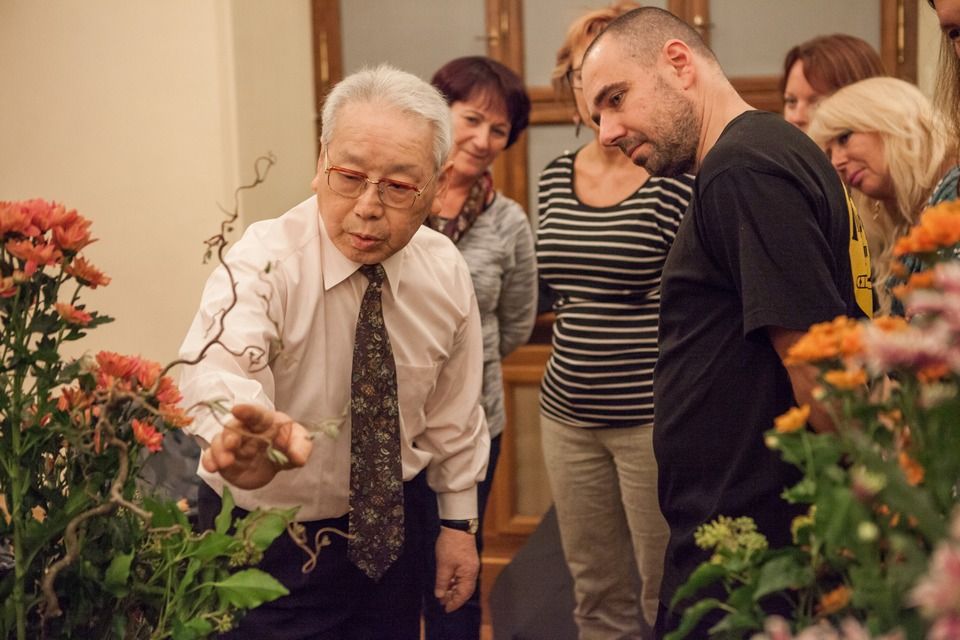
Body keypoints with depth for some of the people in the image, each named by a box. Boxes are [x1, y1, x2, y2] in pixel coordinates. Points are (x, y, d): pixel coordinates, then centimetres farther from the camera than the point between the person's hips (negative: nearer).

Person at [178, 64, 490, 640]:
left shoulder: (446, 271, -10)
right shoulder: (265, 262, -24)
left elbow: (452, 411, 4)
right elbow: (216, 371, -45)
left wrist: (459, 524, 7)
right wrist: (246, 436, -66)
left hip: (391, 526, 4)